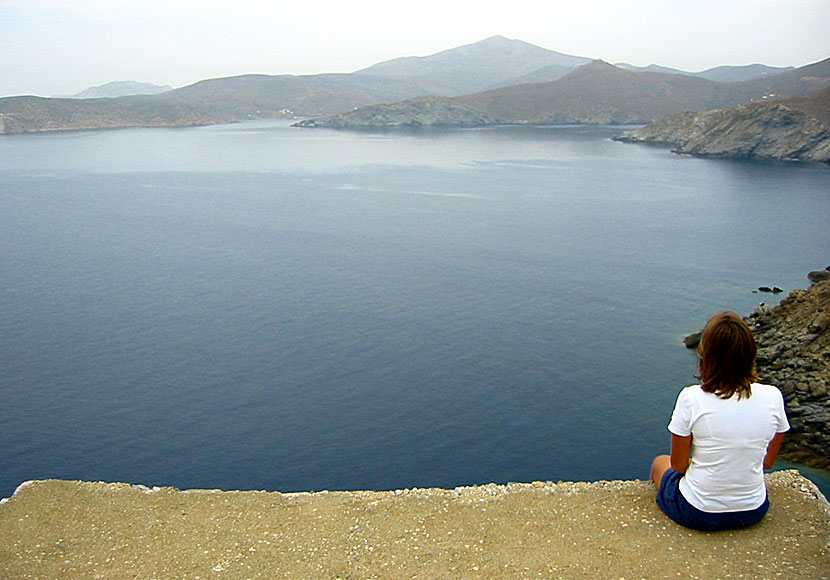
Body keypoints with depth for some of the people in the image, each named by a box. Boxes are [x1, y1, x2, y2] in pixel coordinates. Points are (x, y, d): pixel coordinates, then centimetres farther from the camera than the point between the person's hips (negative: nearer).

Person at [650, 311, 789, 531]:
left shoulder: (691, 398, -23)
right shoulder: (773, 397, -13)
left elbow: (679, 465, -11)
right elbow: (767, 462, 1)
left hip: (697, 515, -3)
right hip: (753, 513, 4)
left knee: (660, 462, 27)